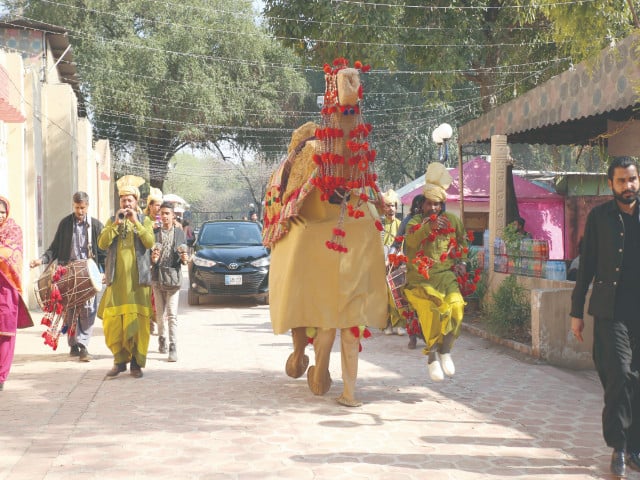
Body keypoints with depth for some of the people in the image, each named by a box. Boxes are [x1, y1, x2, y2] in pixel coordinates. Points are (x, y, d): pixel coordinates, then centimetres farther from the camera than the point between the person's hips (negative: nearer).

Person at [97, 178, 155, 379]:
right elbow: (102, 243, -1)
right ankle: (120, 360, 9)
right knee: (113, 319, -2)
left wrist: (136, 222, -11)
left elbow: (150, 243, -8)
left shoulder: (144, 221, 10)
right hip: (116, 278, 2)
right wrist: (116, 224, -9)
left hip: (138, 278, -2)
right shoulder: (112, 221, 14)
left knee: (138, 319, -4)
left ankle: (136, 362, 2)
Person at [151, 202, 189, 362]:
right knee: (160, 314, 11)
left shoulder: (180, 233, 5)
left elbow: (183, 257, 8)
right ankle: (162, 339, 31)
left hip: (173, 278, -2)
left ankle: (173, 348, -8)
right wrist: (152, 258, -16)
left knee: (172, 315, -7)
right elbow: (148, 255, 6)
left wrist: (184, 259, -14)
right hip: (157, 277, 2)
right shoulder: (154, 233, 6)